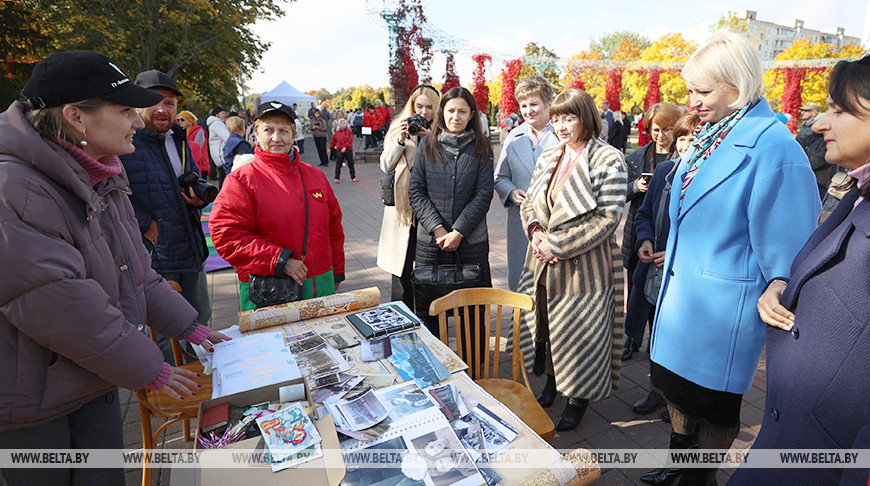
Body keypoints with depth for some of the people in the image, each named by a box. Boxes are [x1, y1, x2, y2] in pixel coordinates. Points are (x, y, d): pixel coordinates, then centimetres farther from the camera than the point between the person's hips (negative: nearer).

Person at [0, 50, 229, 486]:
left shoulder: (101, 180, 4)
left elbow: (134, 270, 11)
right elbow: (59, 306, -28)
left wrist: (187, 326, 7)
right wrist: (149, 369, -20)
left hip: (94, 382, 8)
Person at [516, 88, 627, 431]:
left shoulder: (608, 159, -12)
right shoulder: (548, 158, 8)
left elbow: (608, 217, -17)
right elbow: (530, 203, 12)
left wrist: (558, 244, -20)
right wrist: (535, 232, -10)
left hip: (584, 266, -6)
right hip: (545, 263, 6)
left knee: (580, 335, 8)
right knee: (550, 327, 20)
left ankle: (579, 399, 32)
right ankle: (552, 382, 44)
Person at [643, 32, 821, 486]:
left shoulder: (773, 149, -21)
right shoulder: (710, 134, 4)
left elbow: (784, 251, -17)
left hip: (722, 307, -8)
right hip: (680, 293, 8)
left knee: (713, 406, 15)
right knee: (677, 385, 24)